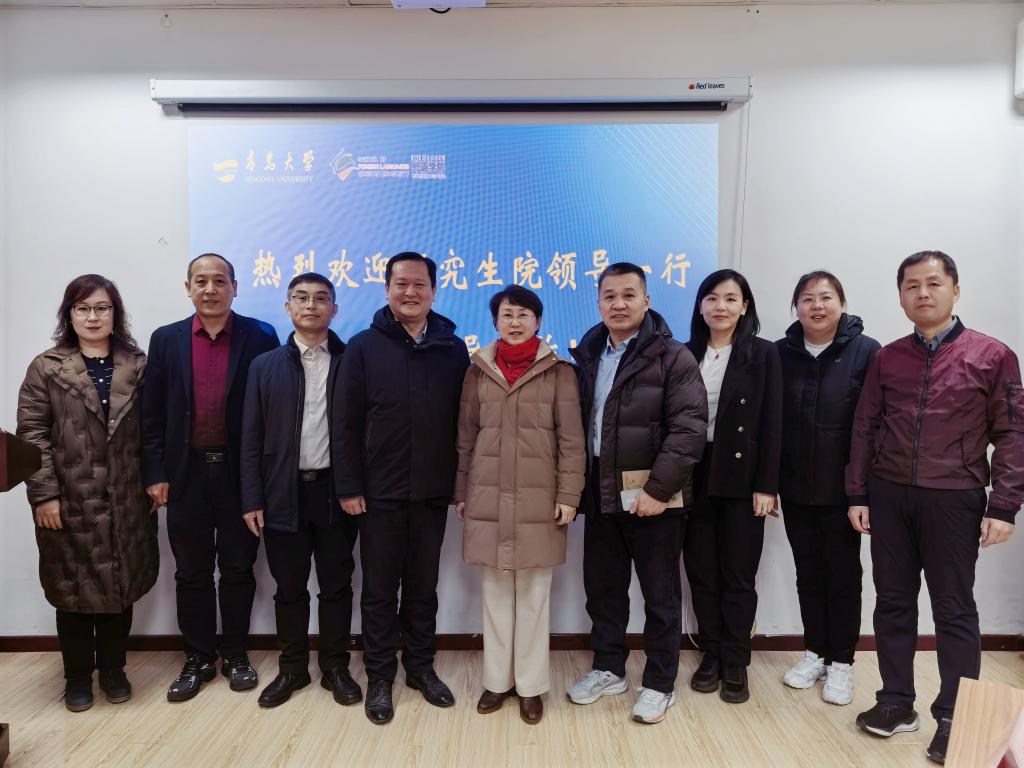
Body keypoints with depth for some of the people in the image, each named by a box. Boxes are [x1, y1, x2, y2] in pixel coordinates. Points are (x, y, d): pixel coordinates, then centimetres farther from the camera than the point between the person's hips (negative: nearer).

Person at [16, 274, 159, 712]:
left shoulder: (138, 367, 4)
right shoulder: (47, 368, 0)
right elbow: (31, 435, -4)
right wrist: (44, 495, -11)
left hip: (125, 501, 1)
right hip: (69, 502, -1)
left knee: (120, 586, 11)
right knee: (73, 589, 11)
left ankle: (113, 668, 29)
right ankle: (78, 675, 28)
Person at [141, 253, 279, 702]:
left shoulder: (260, 337, -3)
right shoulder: (166, 340, 4)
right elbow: (152, 413, 5)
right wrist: (155, 473, -1)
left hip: (240, 473, -2)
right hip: (186, 474, 2)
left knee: (238, 569, 9)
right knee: (191, 573, 11)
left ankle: (236, 655, 26)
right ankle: (198, 659, 26)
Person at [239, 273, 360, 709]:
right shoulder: (265, 366, 5)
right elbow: (252, 438, 4)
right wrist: (252, 499, -1)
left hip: (336, 491, -1)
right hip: (284, 493, 1)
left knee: (336, 586, 9)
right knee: (289, 588, 12)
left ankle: (335, 668, 26)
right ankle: (292, 668, 29)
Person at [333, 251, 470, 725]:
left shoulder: (453, 349, 2)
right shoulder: (363, 347, -3)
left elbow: (463, 421, 4)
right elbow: (346, 424, -4)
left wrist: (462, 482, 2)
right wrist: (348, 486, -7)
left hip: (433, 492, 2)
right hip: (379, 491, -1)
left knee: (423, 586, 14)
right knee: (379, 588, 10)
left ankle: (421, 667, 31)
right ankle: (379, 676, 25)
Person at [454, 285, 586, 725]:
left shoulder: (558, 372, 0)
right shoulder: (478, 371, 7)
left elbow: (571, 439, -2)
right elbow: (465, 438, 10)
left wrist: (568, 496, -7)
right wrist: (460, 493, 8)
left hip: (538, 500, -2)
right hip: (488, 500, 2)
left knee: (533, 596, 6)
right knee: (495, 594, 10)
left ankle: (531, 685, 21)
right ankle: (498, 679, 25)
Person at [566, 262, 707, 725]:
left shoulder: (672, 357, -9)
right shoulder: (587, 355, 9)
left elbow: (689, 427, -16)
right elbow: (579, 422, 12)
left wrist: (658, 489, -20)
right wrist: (580, 484, 5)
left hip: (651, 494, -5)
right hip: (600, 492, 6)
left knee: (660, 594, 8)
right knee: (602, 586, 16)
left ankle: (659, 683, 25)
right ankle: (608, 669, 34)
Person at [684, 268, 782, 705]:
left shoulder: (763, 354, -1)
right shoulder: (686, 354, 6)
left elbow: (771, 424, -5)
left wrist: (766, 485, -10)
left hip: (742, 481, -2)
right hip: (695, 479, 3)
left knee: (738, 575, 6)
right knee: (701, 572, 9)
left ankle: (736, 663, 21)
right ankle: (711, 655, 25)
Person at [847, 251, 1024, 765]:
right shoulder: (887, 358, 6)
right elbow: (865, 428, 7)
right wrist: (858, 495, 3)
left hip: (954, 499, -3)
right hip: (888, 495, 3)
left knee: (954, 610, 7)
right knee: (893, 602, 11)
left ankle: (954, 719, 20)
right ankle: (897, 702, 25)